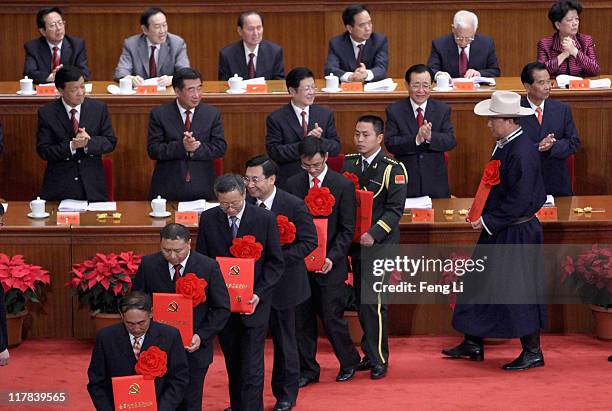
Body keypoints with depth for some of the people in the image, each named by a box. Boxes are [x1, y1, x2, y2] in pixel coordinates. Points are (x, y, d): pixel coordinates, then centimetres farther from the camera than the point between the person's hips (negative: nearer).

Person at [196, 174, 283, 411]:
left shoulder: (265, 219, -8)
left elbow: (276, 263, -3)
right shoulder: (208, 219, -1)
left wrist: (259, 294, -13)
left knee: (251, 367, -7)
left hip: (253, 304, -3)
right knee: (232, 365, 14)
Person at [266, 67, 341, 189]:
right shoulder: (276, 119, 0)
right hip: (288, 182, -2)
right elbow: (273, 152, -8)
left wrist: (320, 140, -12)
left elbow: (336, 148, 8)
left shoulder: (326, 114, 10)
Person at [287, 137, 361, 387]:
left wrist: (332, 257, -15)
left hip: (329, 264, -4)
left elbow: (346, 229, -4)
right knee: (301, 319, 6)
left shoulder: (343, 186, -4)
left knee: (331, 317, -3)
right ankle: (308, 370, 19)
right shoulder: (293, 184, 5)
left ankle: (349, 362, 20)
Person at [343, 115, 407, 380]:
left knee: (373, 302, -9)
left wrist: (374, 234, -21)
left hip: (379, 245, -6)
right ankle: (370, 354, 21)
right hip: (355, 242, 6)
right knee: (361, 301, 11)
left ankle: (379, 360, 0)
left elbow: (395, 209, -11)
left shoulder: (392, 169, -7)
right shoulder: (348, 163, 10)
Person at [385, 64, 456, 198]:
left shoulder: (443, 110, 4)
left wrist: (430, 136, -25)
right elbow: (390, 143, -11)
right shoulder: (394, 111, -1)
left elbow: (451, 141, -5)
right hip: (405, 183, -1)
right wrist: (416, 139, -26)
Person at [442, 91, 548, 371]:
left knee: (518, 291, -1)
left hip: (517, 233, -10)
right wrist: (483, 213, 8)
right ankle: (473, 345, 27)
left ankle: (533, 352, 11)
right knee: (480, 282, 15)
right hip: (498, 230, 10)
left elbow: (520, 199, -25)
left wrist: (489, 221, -19)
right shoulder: (505, 145, 6)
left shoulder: (521, 152, -23)